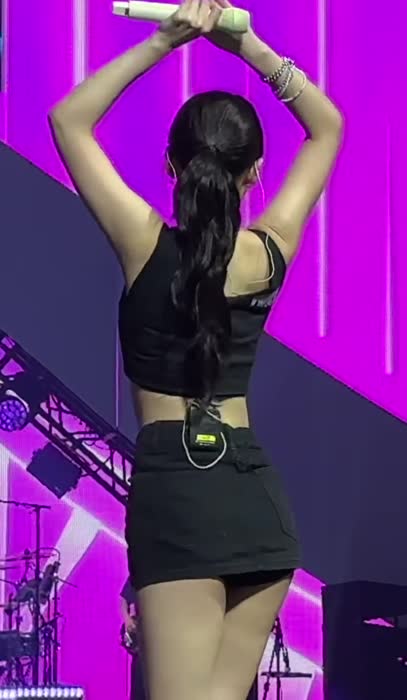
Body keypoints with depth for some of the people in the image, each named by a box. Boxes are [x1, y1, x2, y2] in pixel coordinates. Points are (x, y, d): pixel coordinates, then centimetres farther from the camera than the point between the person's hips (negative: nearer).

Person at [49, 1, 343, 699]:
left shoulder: (147, 245, -5)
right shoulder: (269, 252, 3)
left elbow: (69, 120, 3)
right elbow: (328, 127, 16)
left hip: (175, 486, -4)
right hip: (258, 495, 4)